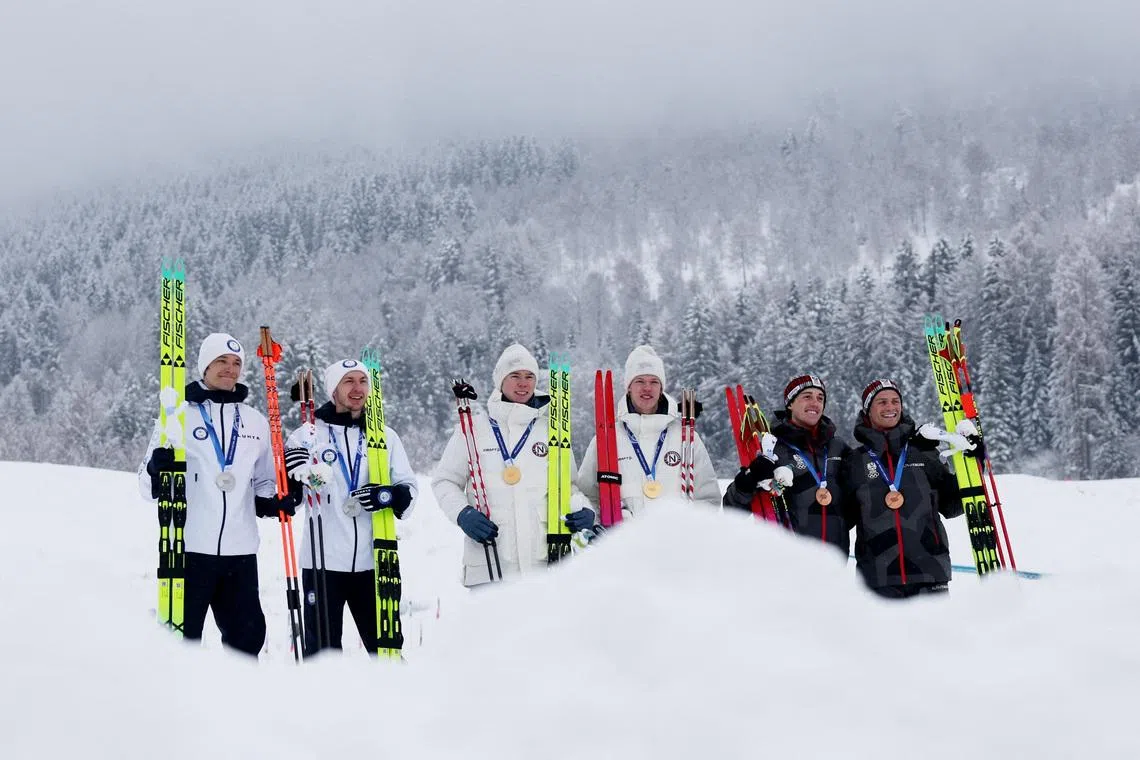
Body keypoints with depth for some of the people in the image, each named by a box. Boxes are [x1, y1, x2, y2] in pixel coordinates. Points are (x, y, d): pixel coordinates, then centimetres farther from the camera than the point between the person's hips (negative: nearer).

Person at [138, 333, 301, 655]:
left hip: (240, 549, 4)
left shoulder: (256, 422, 15)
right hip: (189, 547, -4)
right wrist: (158, 469, -20)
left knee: (247, 635, 6)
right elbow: (148, 486, 2)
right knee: (182, 637, -2)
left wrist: (277, 502, 3)